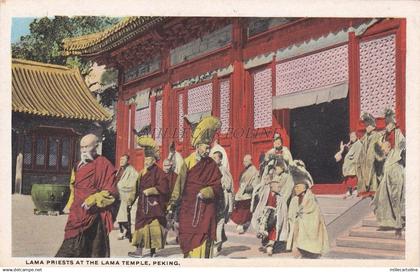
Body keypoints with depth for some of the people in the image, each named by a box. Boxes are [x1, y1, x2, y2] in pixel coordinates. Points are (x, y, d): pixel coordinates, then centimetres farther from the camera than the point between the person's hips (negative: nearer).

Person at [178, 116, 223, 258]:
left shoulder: (212, 165, 6)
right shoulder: (187, 162, 1)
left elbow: (218, 186, 4)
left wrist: (208, 191, -14)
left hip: (207, 208, 1)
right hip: (189, 208, 0)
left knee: (204, 235, -4)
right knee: (189, 235, 2)